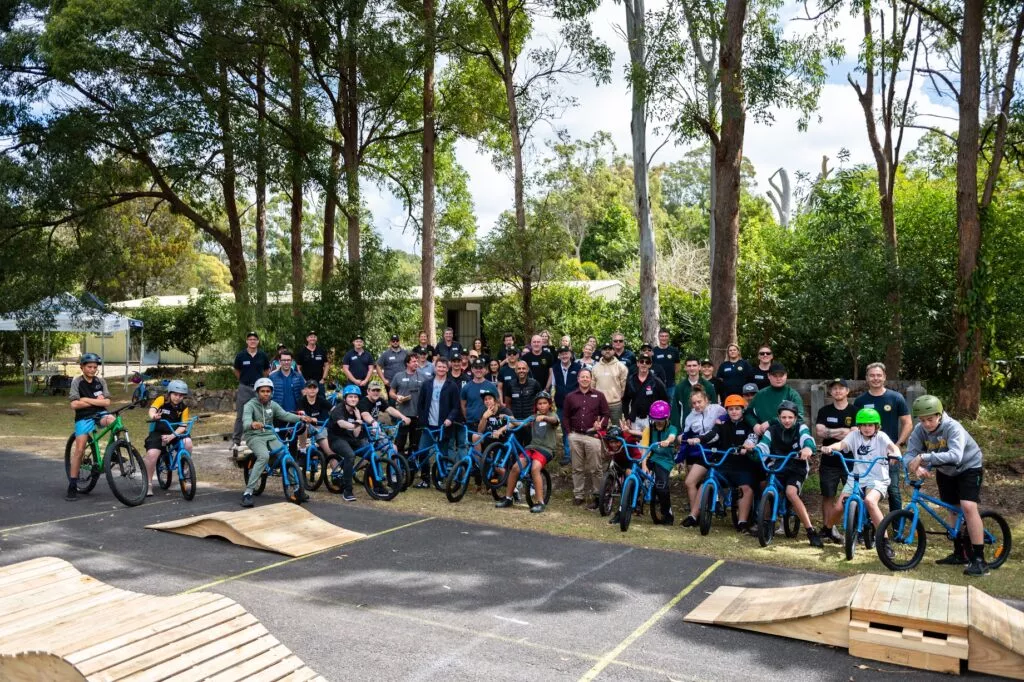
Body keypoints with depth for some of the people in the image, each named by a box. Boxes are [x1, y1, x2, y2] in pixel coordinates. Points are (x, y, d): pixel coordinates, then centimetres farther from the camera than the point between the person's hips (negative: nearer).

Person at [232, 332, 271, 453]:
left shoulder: (263, 355, 0)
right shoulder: (241, 355, -3)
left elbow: (266, 371, 15)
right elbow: (237, 371, 13)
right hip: (244, 388, -1)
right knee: (240, 416, 0)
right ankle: (236, 441, 5)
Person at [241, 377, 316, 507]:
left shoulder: (273, 405, 6)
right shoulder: (250, 405, -10)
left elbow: (285, 415, -8)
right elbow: (246, 421, -28)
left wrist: (300, 418, -27)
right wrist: (252, 424, -54)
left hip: (270, 436, 5)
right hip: (255, 437, -5)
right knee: (264, 456, -33)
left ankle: (298, 488, -8)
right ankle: (247, 493, -29)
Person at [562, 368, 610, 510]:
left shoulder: (599, 396, 6)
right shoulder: (570, 397, 11)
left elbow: (606, 414, 7)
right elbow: (565, 416, 14)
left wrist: (601, 426, -9)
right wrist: (569, 431, 4)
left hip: (592, 436, -2)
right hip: (575, 436, 2)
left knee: (594, 469, -2)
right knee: (577, 468, 8)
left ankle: (596, 496, 6)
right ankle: (578, 495, 17)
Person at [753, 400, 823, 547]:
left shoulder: (801, 428, -3)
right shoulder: (772, 429, 3)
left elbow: (808, 439, -25)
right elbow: (763, 446, -9)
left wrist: (808, 448, -50)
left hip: (796, 470, -3)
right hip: (777, 469, 3)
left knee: (791, 492, -30)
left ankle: (811, 531, -22)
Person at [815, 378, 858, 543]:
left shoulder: (855, 412, 1)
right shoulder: (824, 411, 7)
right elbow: (819, 432, -7)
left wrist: (830, 433, -13)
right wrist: (842, 430, -14)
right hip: (829, 462, 2)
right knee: (828, 496, 7)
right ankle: (826, 528, 15)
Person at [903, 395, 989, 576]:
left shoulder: (953, 427, -33)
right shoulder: (919, 430, -19)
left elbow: (955, 455, -49)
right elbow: (909, 454, -24)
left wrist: (924, 457, -57)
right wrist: (917, 467, -47)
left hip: (968, 467, -5)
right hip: (945, 471, 6)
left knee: (968, 507, -21)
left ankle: (979, 560, -16)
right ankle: (960, 554, 28)